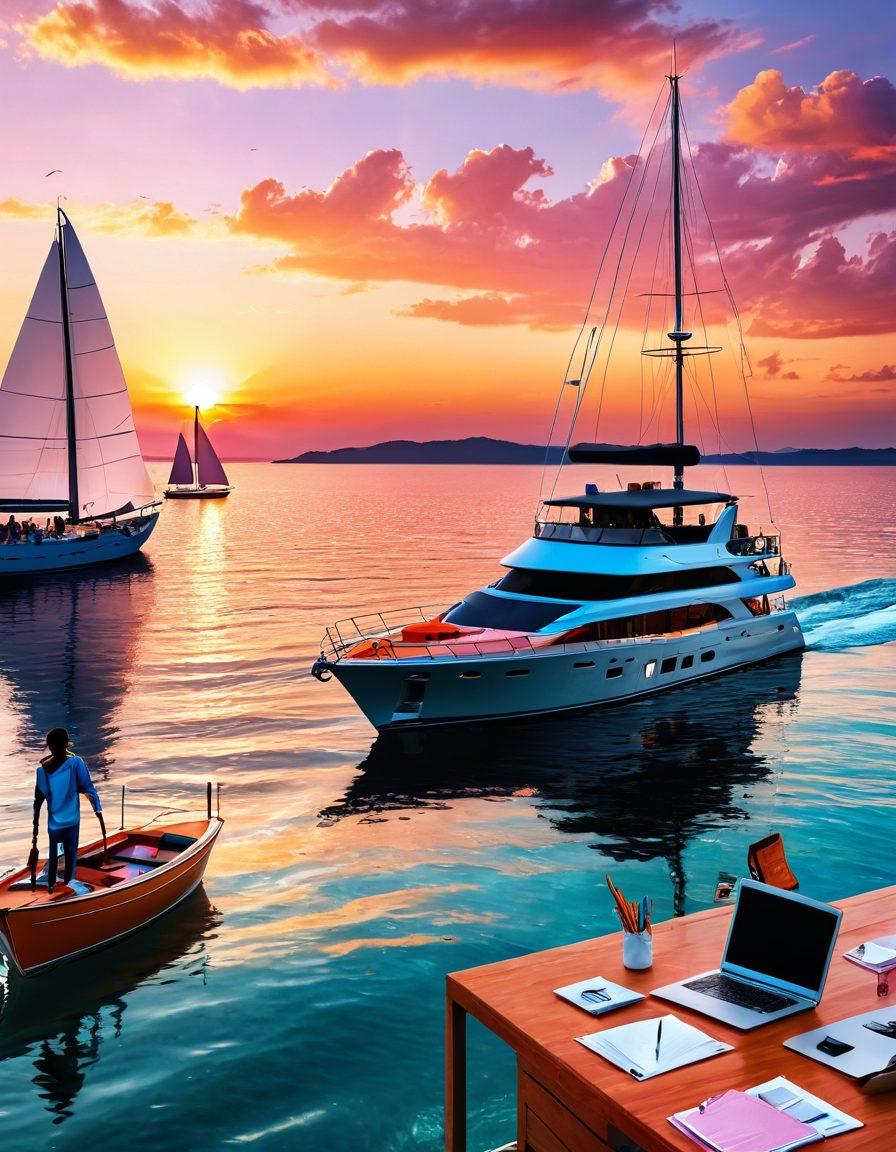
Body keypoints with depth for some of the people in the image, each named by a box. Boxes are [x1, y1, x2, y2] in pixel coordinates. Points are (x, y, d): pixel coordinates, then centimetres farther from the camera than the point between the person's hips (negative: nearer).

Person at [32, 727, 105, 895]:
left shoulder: (42, 769, -6)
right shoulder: (75, 763, -16)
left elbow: (38, 800, 2)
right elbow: (89, 790, -14)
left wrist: (35, 825, 13)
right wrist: (100, 817, -7)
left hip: (53, 822, 3)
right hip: (71, 821, -3)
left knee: (53, 855, 19)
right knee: (71, 854, 13)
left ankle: (51, 886, 28)